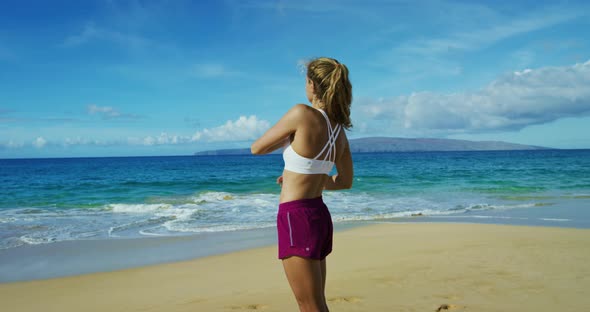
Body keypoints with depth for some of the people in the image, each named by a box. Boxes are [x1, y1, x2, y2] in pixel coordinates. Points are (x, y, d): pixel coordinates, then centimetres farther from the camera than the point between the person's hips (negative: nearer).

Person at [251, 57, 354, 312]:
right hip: (319, 215, 8)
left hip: (296, 217, -8)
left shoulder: (302, 114, -17)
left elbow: (257, 148, -6)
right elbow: (345, 182, 15)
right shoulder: (339, 130, 4)